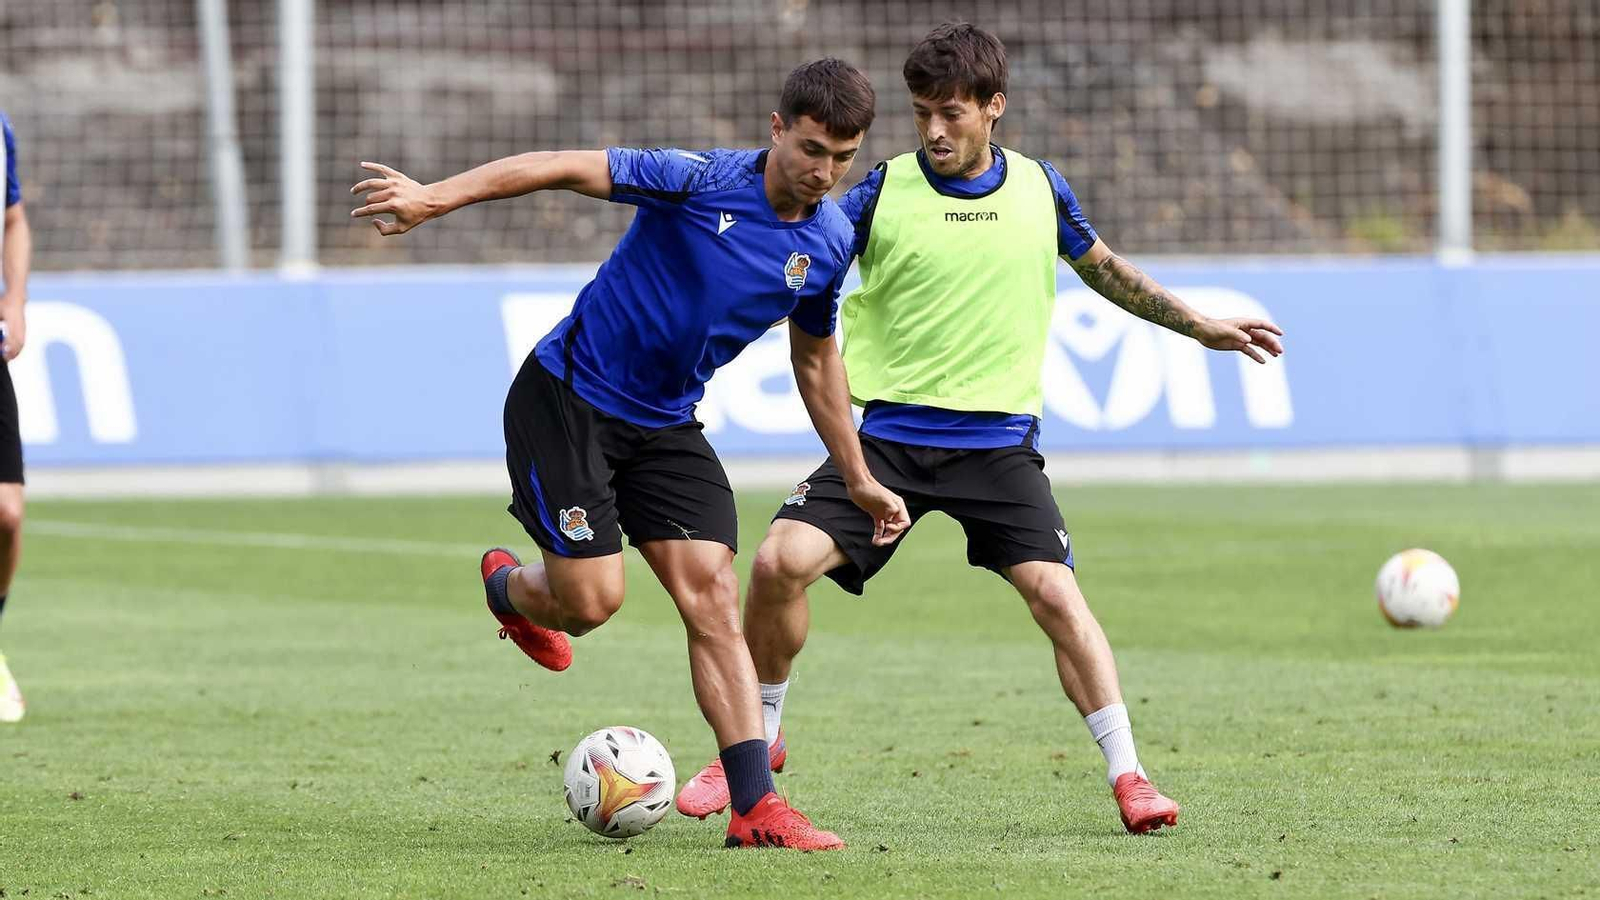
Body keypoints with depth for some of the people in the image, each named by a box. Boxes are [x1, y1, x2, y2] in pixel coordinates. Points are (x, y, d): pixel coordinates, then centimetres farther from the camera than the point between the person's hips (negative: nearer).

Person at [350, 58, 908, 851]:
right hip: (567, 397, -5)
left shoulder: (829, 244, 0)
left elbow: (815, 362, 16)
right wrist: (435, 198, -33)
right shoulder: (705, 180, -20)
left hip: (664, 426, 5)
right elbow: (566, 168, -23)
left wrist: (858, 480, 21)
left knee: (713, 595, -7)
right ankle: (508, 587, 28)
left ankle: (754, 807, -9)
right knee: (592, 600, -9)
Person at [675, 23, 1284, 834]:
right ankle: (757, 742, 7)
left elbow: (1102, 269, 22)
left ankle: (1128, 777, -7)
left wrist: (1199, 326, 26)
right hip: (890, 433, 0)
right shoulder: (883, 192, -2)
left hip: (999, 440, 0)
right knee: (782, 562, -14)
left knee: (1055, 593, -15)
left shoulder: (1039, 189, 4)